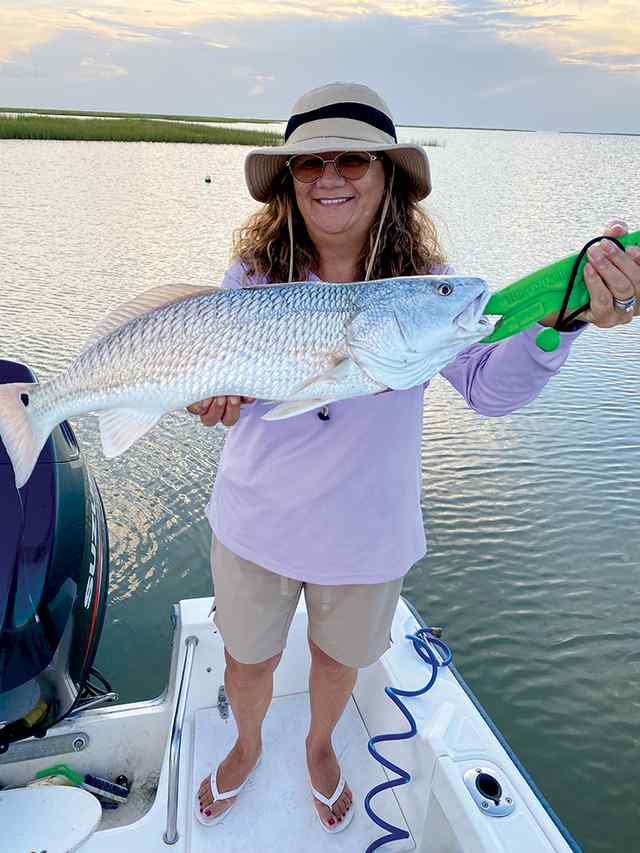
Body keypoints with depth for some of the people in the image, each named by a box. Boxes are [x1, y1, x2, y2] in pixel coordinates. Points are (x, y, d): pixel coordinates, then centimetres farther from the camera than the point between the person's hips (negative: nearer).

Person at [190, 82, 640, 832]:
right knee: (247, 662, 23)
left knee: (338, 658, 26)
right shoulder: (250, 273, -13)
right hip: (255, 523, 1)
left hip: (364, 535, 0)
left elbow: (491, 386, -26)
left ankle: (319, 748, 62)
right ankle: (246, 748, 60)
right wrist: (218, 394, -30)